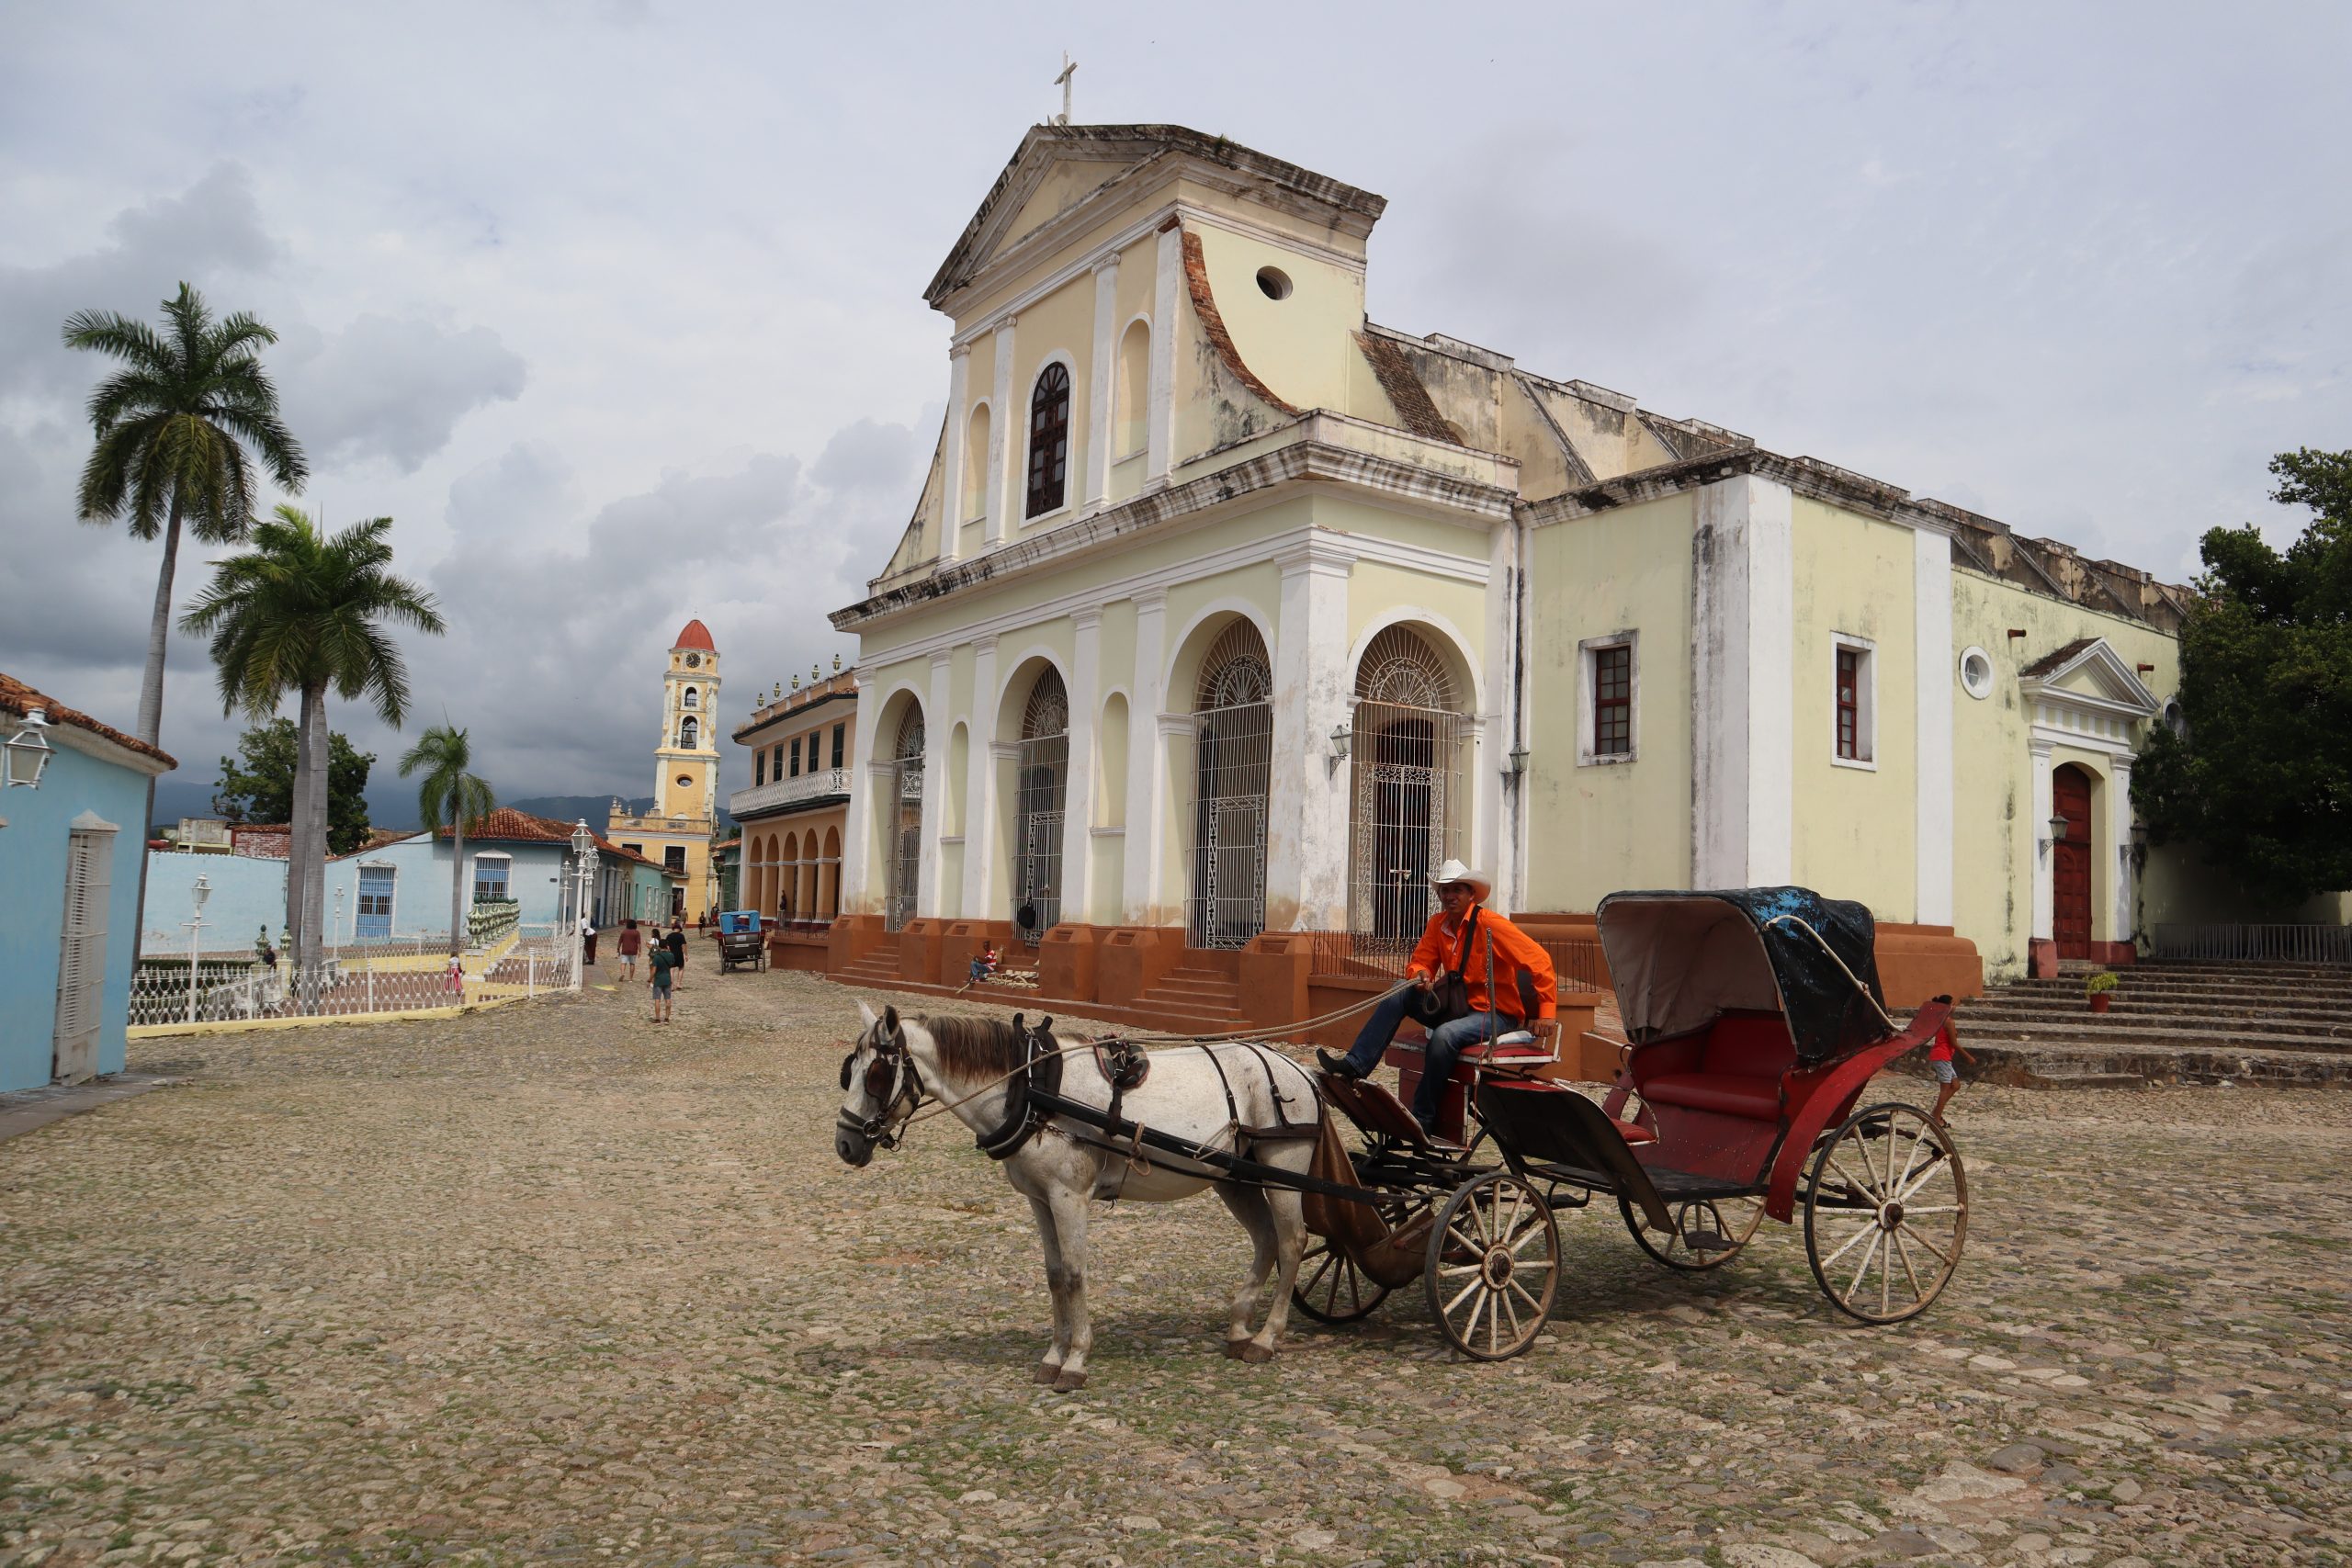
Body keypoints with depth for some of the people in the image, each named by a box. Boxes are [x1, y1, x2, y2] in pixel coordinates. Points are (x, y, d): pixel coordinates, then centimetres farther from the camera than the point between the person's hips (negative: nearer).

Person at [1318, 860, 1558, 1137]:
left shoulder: (1490, 924, -17)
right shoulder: (1438, 923, 3)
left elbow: (1539, 961, -20)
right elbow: (1420, 961, 11)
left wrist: (1547, 1014, -24)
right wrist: (1421, 974, -16)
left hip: (1496, 1014, -7)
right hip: (1457, 1006, 7)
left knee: (1444, 1035, -34)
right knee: (1400, 993, -9)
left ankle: (1422, 1121, -22)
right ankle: (1356, 1064, -16)